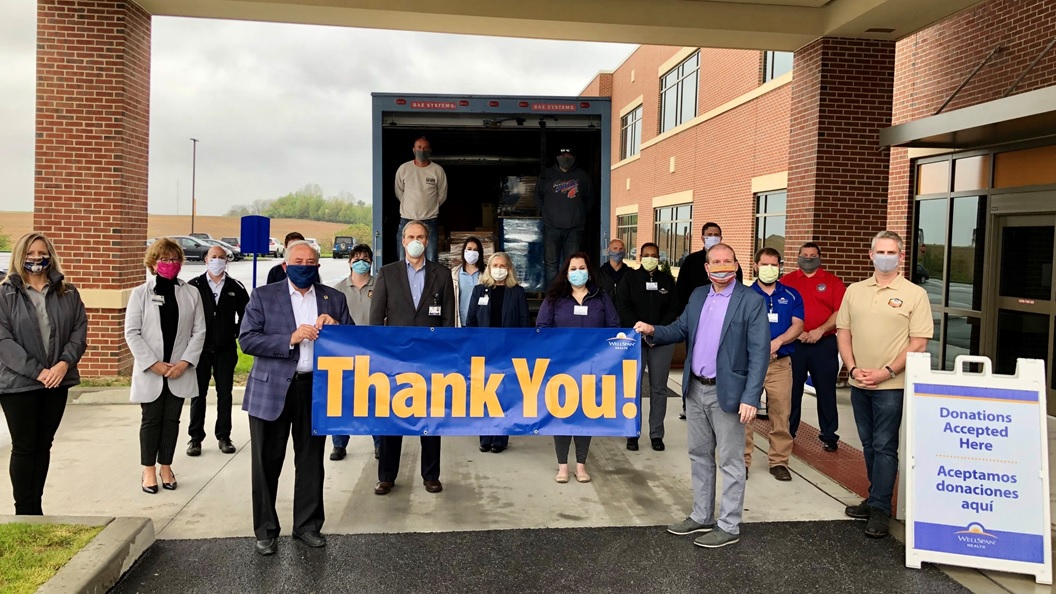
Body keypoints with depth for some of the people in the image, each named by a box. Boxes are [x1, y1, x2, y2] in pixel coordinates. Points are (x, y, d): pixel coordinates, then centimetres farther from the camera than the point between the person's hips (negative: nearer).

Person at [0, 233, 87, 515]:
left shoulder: (67, 293, 7)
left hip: (57, 382, 3)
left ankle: (36, 508, 21)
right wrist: (37, 372, -17)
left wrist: (64, 363, -13)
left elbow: (79, 331, 3)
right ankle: (23, 511, 14)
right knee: (24, 447, 4)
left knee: (43, 445, 11)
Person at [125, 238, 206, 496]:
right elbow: (132, 332, -5)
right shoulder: (140, 293, -2)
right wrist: (153, 363, -12)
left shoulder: (191, 293, 2)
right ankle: (149, 470, 18)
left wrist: (185, 362, -10)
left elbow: (199, 331, 1)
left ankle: (166, 467, 22)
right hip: (150, 371, -1)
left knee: (172, 419, 9)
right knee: (151, 420, 6)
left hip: (180, 370, 2)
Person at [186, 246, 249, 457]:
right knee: (198, 394, 5)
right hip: (199, 349, -1)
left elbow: (246, 314, 10)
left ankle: (223, 436, 16)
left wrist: (236, 334, 3)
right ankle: (195, 438, 14)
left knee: (225, 394, 6)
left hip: (226, 350, 1)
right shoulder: (193, 286, -2)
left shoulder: (235, 287, 2)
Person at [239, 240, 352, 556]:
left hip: (317, 389, 2)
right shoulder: (263, 296, 2)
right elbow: (247, 339, -7)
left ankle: (308, 525, 26)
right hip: (272, 390, -2)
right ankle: (266, 530, 21)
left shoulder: (334, 299, 9)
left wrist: (335, 327, -11)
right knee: (267, 462, 6)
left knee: (312, 461, 11)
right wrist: (290, 339, -17)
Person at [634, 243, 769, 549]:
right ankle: (701, 517, 31)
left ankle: (729, 526, 17)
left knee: (730, 461, 5)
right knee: (699, 455, 17)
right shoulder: (698, 295, 8)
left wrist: (751, 397, -20)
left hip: (727, 392, -6)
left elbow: (759, 353, -14)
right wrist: (653, 330, -6)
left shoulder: (752, 301, -11)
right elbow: (680, 329, 14)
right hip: (695, 389, 7)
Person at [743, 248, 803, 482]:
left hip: (780, 362, 1)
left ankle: (779, 461, 15)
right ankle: (742, 460, 10)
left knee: (781, 413, 3)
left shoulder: (791, 295, 10)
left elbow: (797, 325, 2)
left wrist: (777, 342, -15)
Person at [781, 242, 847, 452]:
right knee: (792, 390, 8)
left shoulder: (833, 281, 6)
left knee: (826, 391, 3)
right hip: (793, 344, 1)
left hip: (824, 344, -1)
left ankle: (829, 436, 12)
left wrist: (820, 330, -13)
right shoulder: (787, 281, 8)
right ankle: (787, 433, 18)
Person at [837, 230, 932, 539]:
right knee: (869, 445, 14)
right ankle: (877, 498, 26)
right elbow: (843, 332, 8)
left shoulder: (915, 294, -5)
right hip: (859, 383, 5)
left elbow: (918, 343, -8)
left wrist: (887, 372, -15)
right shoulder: (854, 291, 8)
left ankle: (879, 508, 7)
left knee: (884, 447, -1)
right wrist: (853, 368, -5)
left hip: (891, 385, -5)